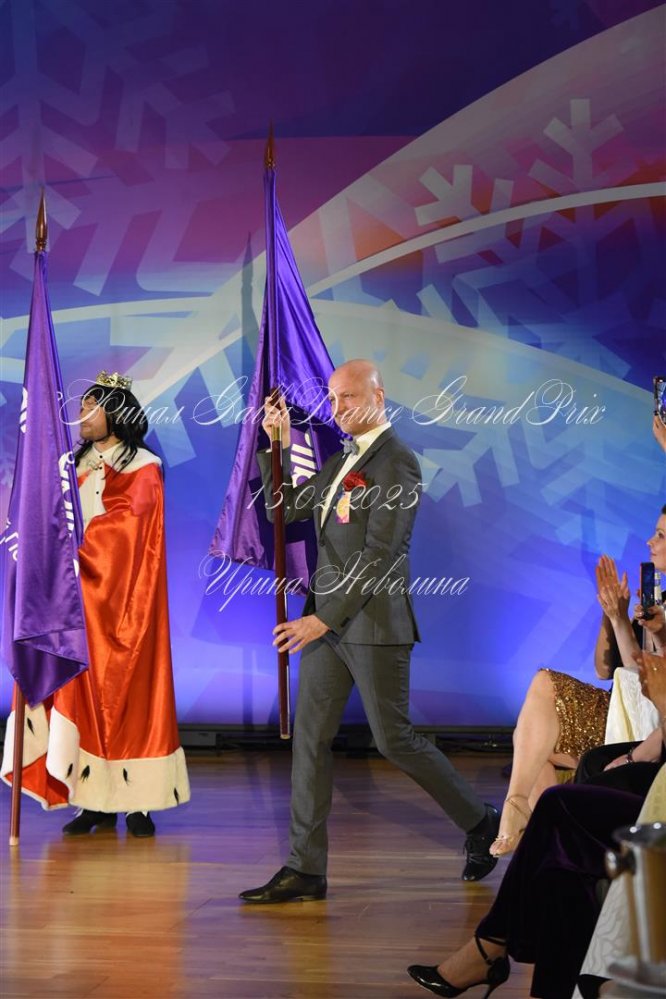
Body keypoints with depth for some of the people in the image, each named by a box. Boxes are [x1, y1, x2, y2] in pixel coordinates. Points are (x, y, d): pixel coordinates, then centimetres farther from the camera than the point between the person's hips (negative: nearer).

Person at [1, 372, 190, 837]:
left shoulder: (143, 469, -2)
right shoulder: (78, 466, 16)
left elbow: (124, 527, -14)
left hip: (119, 601, -5)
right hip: (79, 598, 5)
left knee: (124, 691, -4)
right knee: (83, 692, 0)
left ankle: (137, 801, 0)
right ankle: (96, 800, 2)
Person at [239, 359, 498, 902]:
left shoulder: (397, 462, -12)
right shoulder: (341, 463, 16)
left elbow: (380, 554, -18)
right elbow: (284, 509, 18)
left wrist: (324, 618, -21)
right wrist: (277, 446, 6)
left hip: (373, 622, -8)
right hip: (328, 621, 8)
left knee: (394, 738, -1)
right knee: (309, 737, 4)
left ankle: (482, 823, 19)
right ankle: (305, 869, 9)